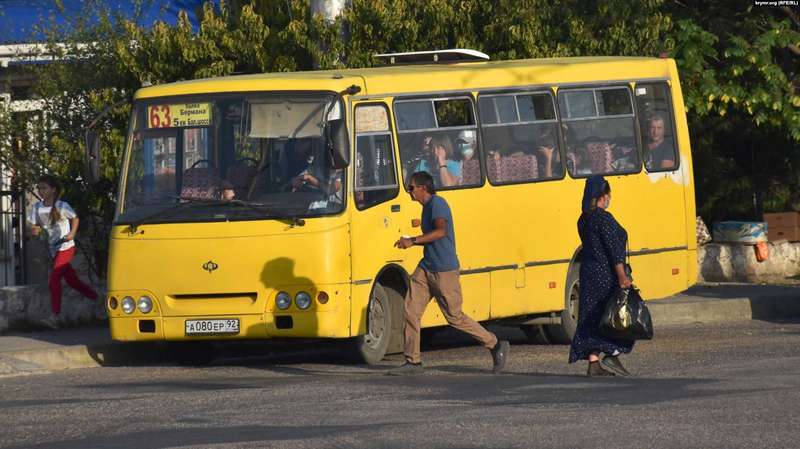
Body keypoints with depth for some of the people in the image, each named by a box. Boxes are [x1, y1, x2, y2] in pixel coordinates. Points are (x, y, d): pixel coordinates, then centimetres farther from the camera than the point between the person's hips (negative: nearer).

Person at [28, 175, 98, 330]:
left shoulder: (62, 206, -9)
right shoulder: (37, 208, 3)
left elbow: (75, 218, 6)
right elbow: (34, 226, 7)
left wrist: (72, 233, -9)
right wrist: (35, 230, -17)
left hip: (66, 247, -6)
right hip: (53, 250, 6)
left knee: (54, 279, -17)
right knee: (72, 280, 12)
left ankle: (55, 316, -18)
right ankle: (96, 298, 31)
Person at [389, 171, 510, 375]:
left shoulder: (437, 203, -14)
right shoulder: (427, 206, 16)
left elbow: (441, 231, -30)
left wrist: (413, 241, -29)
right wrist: (411, 242, 10)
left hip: (444, 271, -9)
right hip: (426, 268, 9)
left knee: (455, 317, -3)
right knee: (411, 310, -2)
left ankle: (496, 345, 11)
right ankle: (413, 361, 1)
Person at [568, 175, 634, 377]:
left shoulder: (583, 220, 11)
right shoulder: (604, 219, -16)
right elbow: (614, 250, -20)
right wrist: (622, 276, -21)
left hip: (589, 275, 8)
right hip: (607, 275, -8)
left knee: (592, 318, 7)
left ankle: (593, 363, 4)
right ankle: (612, 356, -7)